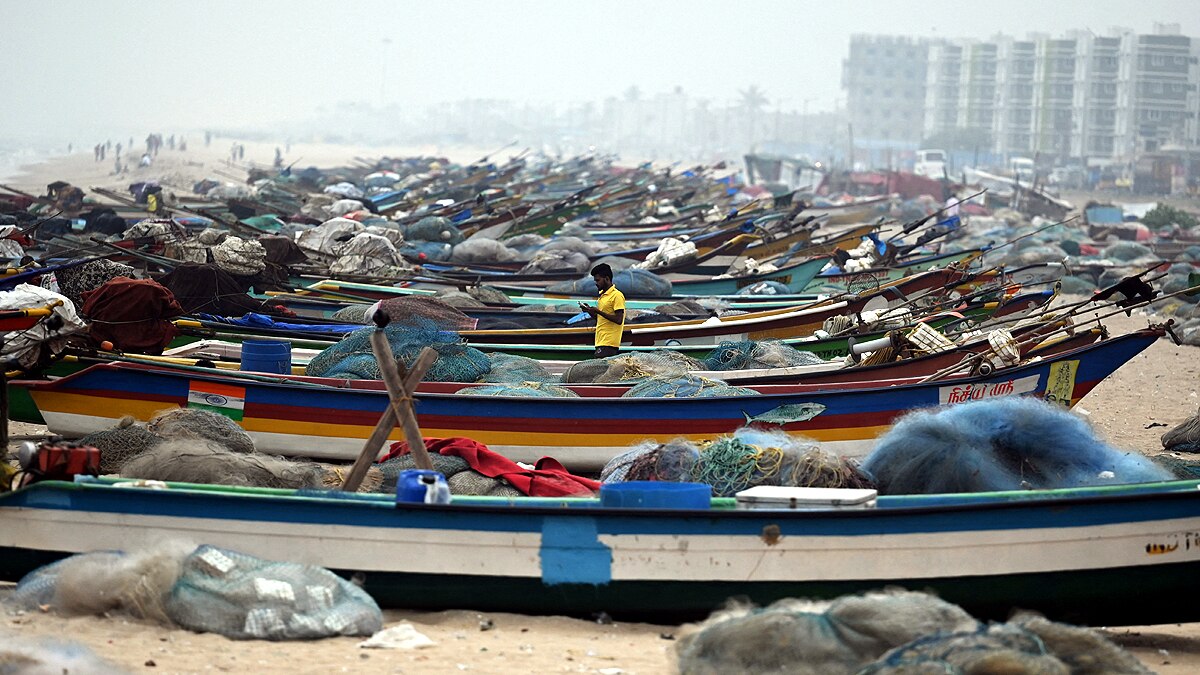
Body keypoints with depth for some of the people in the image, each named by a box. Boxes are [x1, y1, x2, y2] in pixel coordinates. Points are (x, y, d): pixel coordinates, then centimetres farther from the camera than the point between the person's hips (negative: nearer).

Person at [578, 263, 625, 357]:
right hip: (601, 342, 9)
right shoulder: (602, 295, 19)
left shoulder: (617, 295, -9)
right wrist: (590, 311, 7)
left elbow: (619, 320, -16)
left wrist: (598, 311, -17)